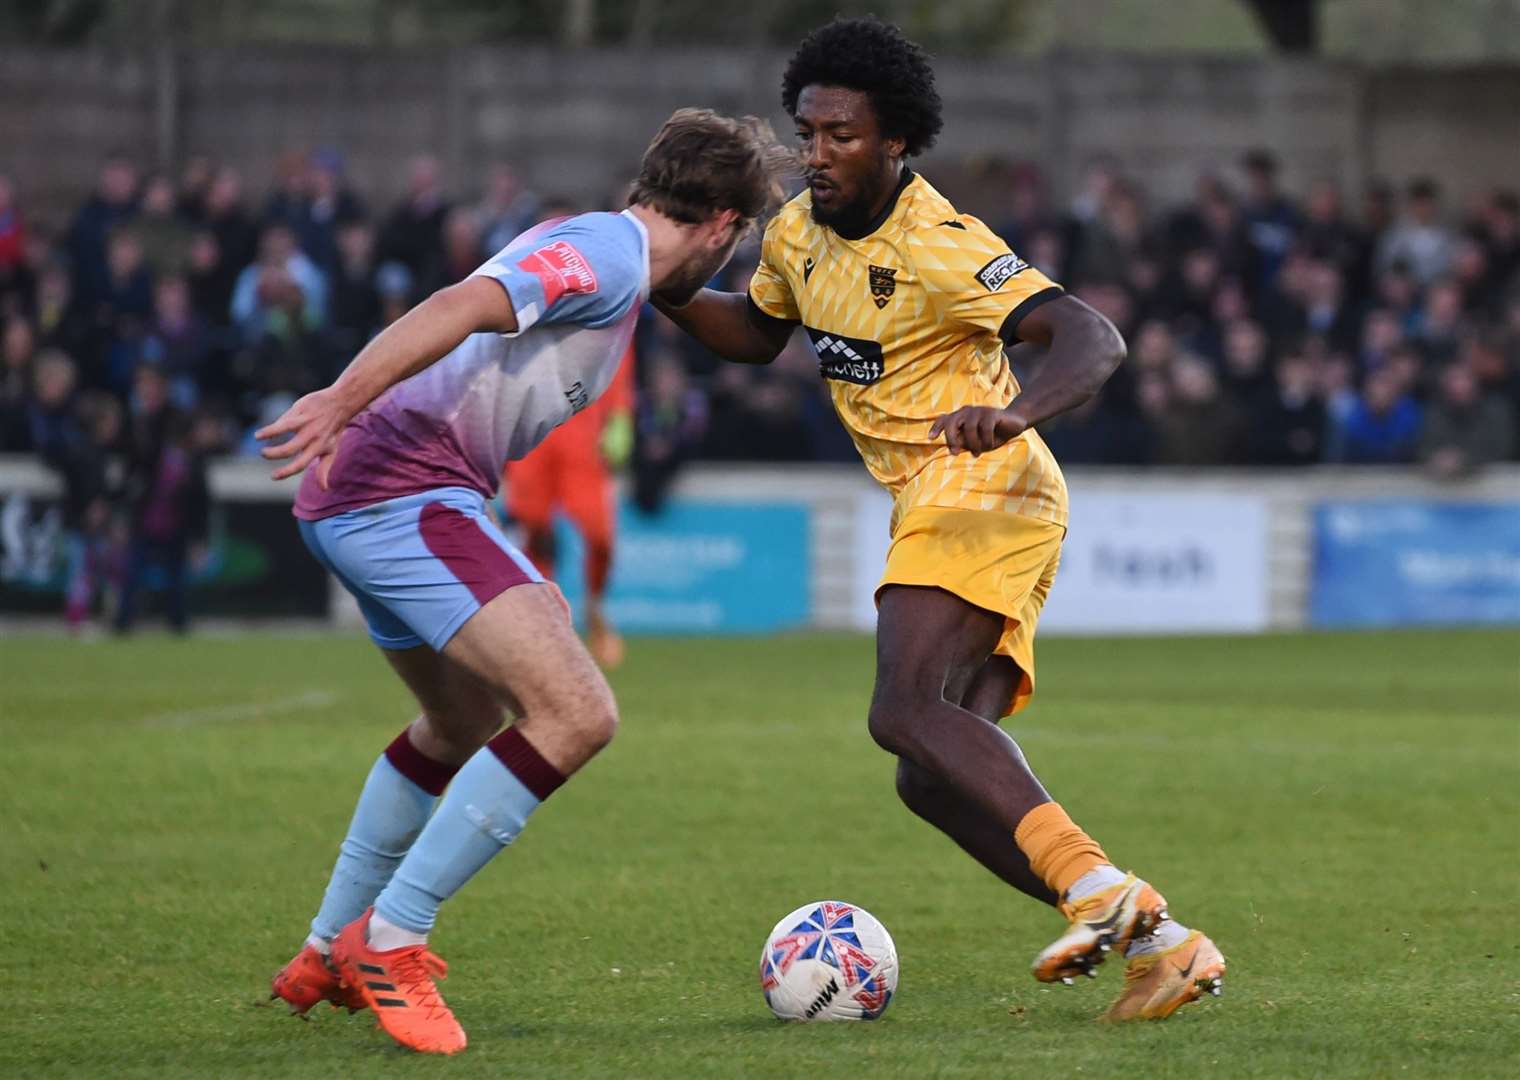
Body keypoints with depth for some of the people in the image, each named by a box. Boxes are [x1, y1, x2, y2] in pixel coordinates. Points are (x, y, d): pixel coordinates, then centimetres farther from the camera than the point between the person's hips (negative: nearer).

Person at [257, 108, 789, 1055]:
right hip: (404, 489, -11)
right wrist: (346, 400, -38)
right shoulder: (608, 256, -11)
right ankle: (389, 941, -12)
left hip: (356, 498, 11)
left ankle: (326, 957, 39)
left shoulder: (592, 251, 21)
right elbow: (460, 308, -26)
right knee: (576, 715, -19)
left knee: (466, 723, 30)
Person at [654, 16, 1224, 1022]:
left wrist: (1018, 411, -45)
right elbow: (754, 334, 31)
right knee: (935, 776, 1)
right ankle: (1159, 944, -4)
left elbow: (1095, 338, -26)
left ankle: (1095, 885, -40)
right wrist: (664, 290, 11)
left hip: (978, 487, -9)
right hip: (934, 503, 9)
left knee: (908, 711, -28)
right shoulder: (800, 231, 11)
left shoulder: (940, 248, -16)